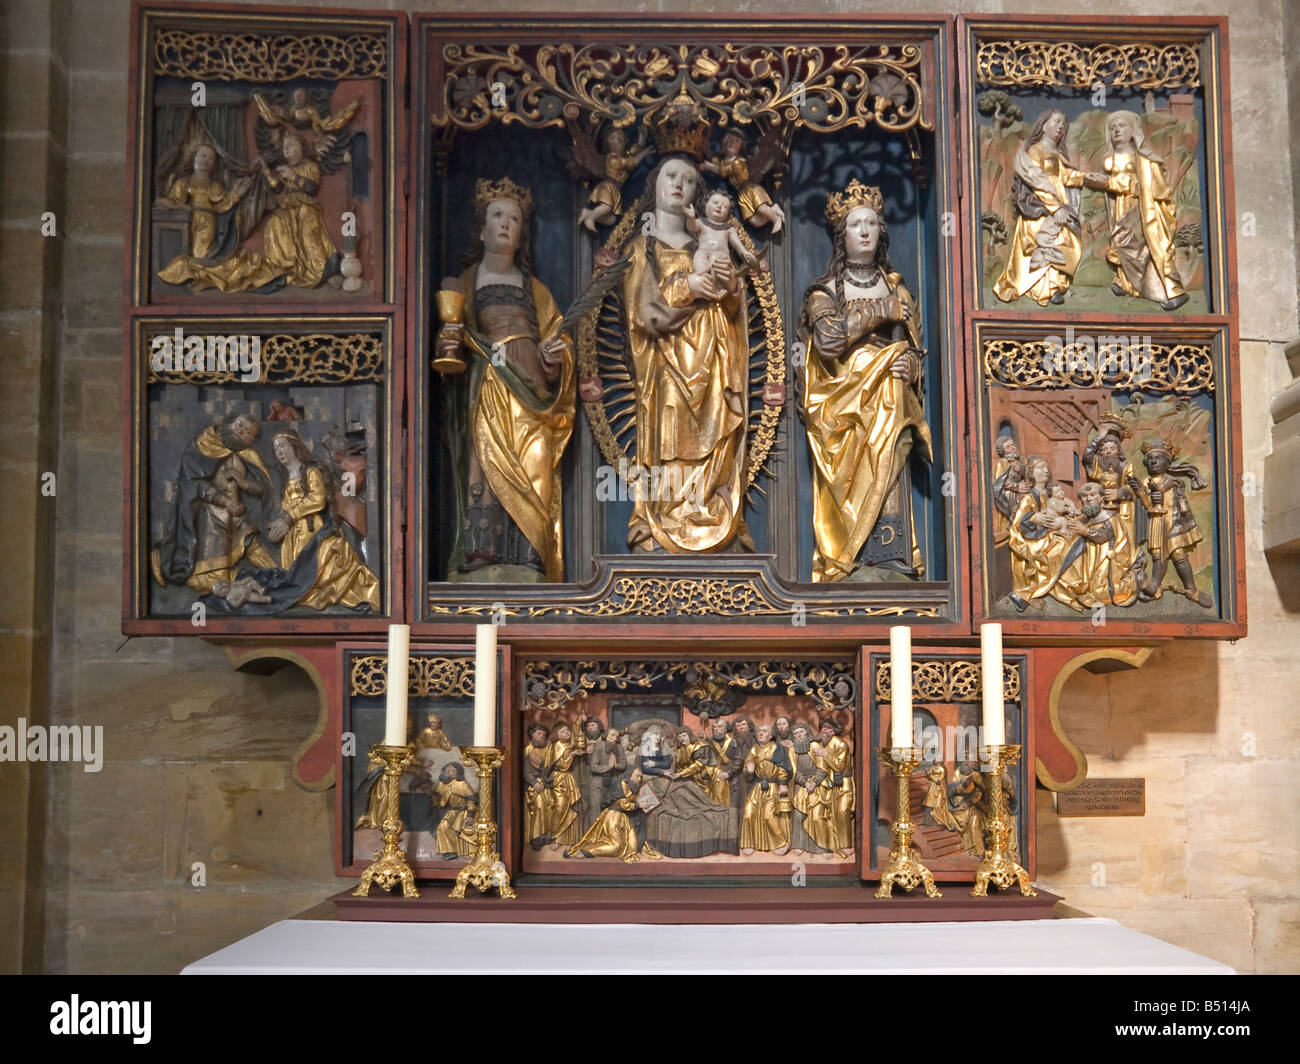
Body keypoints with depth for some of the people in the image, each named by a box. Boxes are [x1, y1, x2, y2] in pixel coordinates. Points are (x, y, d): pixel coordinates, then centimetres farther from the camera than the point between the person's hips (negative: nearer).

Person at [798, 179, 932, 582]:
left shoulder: (896, 288, 17)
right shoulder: (826, 290, 7)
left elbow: (916, 349, 17)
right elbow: (828, 339, -13)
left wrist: (909, 367, -6)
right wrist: (878, 311, -9)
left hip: (890, 409, 2)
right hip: (845, 407, -2)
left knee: (889, 484, -9)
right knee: (853, 486, -12)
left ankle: (891, 567, -11)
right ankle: (849, 565, -12)